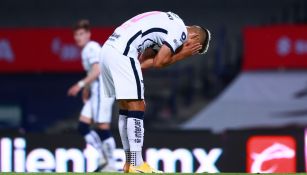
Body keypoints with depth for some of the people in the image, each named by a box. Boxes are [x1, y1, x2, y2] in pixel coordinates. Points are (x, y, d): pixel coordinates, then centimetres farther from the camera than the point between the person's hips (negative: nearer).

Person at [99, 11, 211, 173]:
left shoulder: (170, 24, 24)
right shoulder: (181, 31, -4)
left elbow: (143, 61, 19)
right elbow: (159, 62, -5)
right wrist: (181, 55, 6)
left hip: (107, 49, 10)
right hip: (122, 54, -10)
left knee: (125, 108, 14)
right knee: (136, 107, -6)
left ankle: (130, 162, 18)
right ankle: (136, 164, -6)